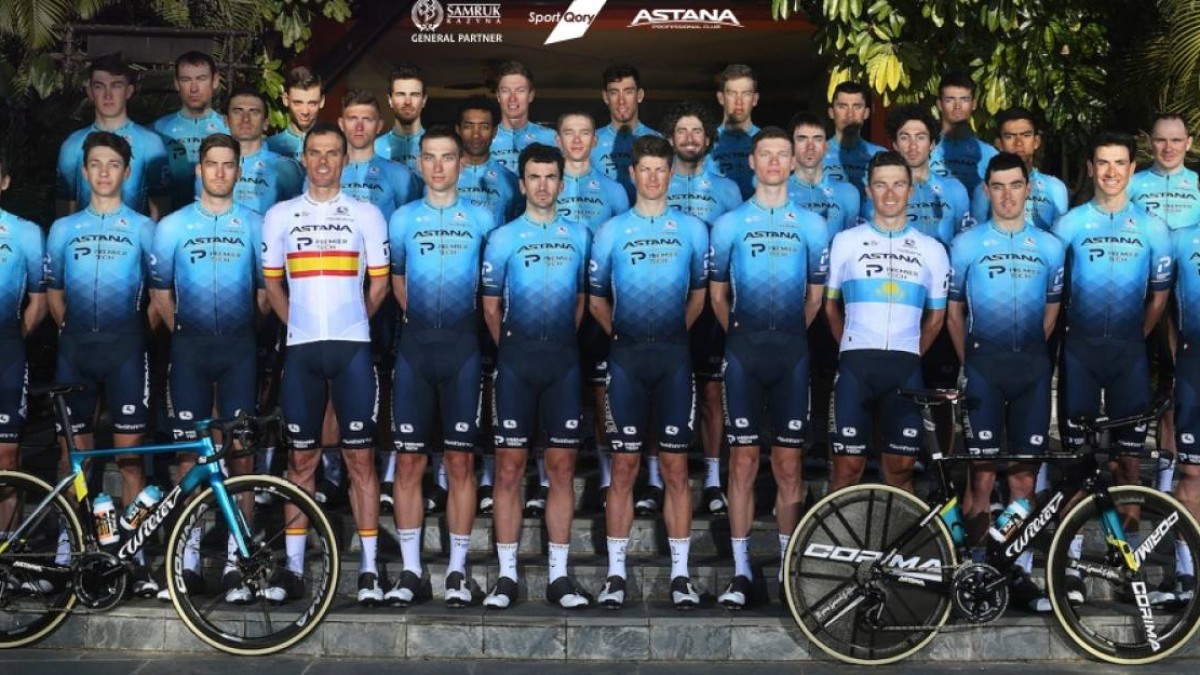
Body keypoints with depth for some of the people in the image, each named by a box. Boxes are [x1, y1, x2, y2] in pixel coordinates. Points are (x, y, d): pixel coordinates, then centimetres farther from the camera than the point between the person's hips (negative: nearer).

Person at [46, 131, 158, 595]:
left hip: (125, 349, -2)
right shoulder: (64, 229, 12)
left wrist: (139, 336, 2)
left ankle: (137, 558, -2)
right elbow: (54, 292, 17)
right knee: (74, 454, 4)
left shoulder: (142, 228, 5)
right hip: (76, 349, 2)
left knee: (129, 454, -4)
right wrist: (73, 332, 8)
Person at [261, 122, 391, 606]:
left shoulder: (366, 215, 6)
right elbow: (272, 281, 17)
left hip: (352, 348, -1)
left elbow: (379, 282, 9)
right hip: (301, 349, 2)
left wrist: (352, 323, 6)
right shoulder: (280, 216, 10)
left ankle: (368, 569, 2)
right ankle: (293, 568, 10)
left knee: (360, 457, -2)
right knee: (301, 459, 5)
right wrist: (299, 325, 10)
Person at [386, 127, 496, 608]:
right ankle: (410, 569, 6)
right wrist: (420, 318, 12)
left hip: (463, 345, -1)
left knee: (461, 459, 1)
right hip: (415, 345, 1)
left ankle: (457, 570, 7)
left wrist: (462, 324, 8)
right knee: (408, 459, 0)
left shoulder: (481, 219, 4)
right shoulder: (402, 219, 8)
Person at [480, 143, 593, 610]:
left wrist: (561, 344, 9)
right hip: (516, 359, -2)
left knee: (562, 466, 2)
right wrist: (513, 349, 8)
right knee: (510, 466, -2)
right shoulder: (503, 238, 4)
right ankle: (506, 575, 4)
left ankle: (559, 576, 8)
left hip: (563, 359, 2)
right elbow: (491, 306, 7)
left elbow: (581, 298, 15)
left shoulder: (579, 235, 10)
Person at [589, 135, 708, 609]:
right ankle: (616, 574, 5)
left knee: (676, 467, 1)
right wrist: (621, 335, 6)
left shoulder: (691, 229, 8)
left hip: (674, 356, 0)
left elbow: (700, 291, 15)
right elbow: (596, 298, 14)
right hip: (627, 356, 0)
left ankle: (680, 574, 5)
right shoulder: (612, 231, 8)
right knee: (624, 467, 0)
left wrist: (676, 332, 8)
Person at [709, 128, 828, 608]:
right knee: (743, 460, -2)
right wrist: (739, 333, 6)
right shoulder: (730, 223, 8)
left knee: (788, 462, 2)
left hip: (792, 351, 1)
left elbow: (816, 294, 14)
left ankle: (789, 565, 10)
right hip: (744, 349, -1)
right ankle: (740, 572, 1)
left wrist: (792, 334, 9)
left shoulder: (811, 225, 10)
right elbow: (717, 293, 12)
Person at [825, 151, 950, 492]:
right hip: (856, 365, -1)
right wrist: (852, 350, 10)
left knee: (900, 468, 3)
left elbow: (936, 315, 18)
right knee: (848, 467, -4)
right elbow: (831, 305, 14)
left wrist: (910, 356, 11)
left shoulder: (931, 249, 10)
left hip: (906, 369, 1)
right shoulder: (846, 241, 7)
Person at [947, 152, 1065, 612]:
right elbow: (954, 313, 9)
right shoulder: (966, 244, 4)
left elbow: (1051, 311, 15)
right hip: (984, 364, -2)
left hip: (1032, 367, 2)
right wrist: (970, 364, 5)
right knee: (983, 474, -6)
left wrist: (1032, 357, 8)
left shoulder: (1049, 247, 9)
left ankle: (1020, 573, 10)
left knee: (1024, 473, 4)